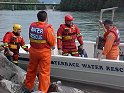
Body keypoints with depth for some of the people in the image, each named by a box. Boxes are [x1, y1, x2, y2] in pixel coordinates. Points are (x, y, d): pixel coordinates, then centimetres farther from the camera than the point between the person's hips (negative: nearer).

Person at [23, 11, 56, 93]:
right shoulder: (47, 28, -18)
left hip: (33, 51, 6)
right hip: (44, 52, -6)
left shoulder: (32, 25, -2)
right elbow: (52, 42, -12)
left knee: (31, 70, 20)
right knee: (44, 72, 4)